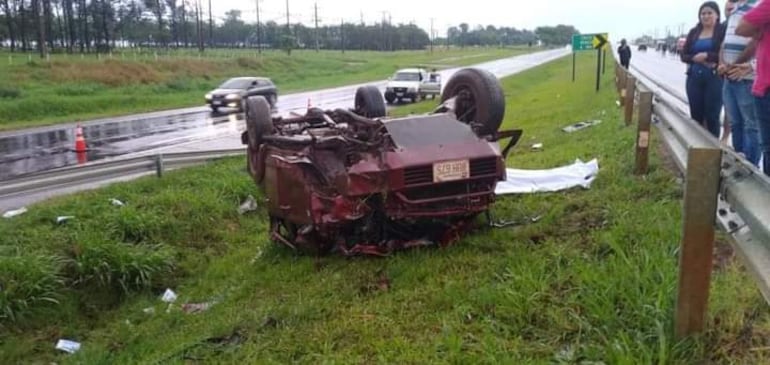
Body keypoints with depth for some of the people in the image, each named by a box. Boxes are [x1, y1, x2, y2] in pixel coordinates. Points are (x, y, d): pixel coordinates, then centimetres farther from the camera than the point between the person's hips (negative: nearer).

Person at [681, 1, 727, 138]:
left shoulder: (723, 30, -2)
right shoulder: (693, 32, 12)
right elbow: (684, 55, 9)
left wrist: (707, 56, -16)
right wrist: (696, 58, -9)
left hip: (714, 78, -4)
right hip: (694, 78, 5)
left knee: (712, 116, -4)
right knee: (695, 116, 7)